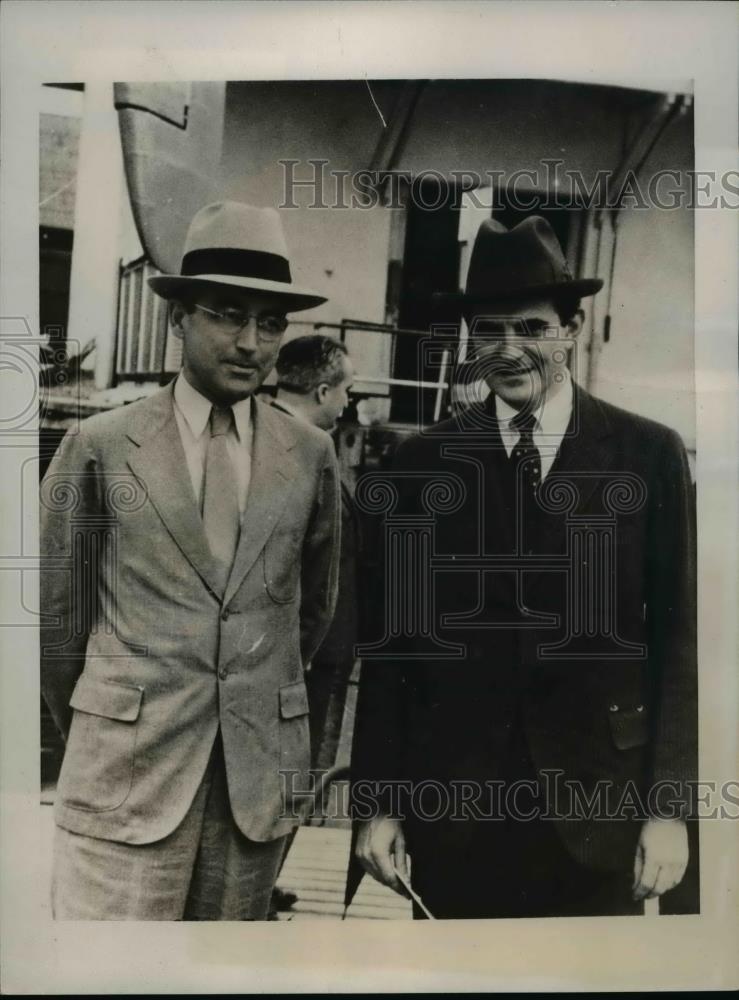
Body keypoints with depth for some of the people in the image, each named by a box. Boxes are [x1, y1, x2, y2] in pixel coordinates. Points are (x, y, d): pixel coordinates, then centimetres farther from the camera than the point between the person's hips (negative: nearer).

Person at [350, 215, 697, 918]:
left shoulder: (650, 455, -3)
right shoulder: (423, 460, -1)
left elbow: (677, 635, -2)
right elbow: (392, 638, 0)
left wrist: (669, 806, -5)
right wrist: (376, 801, -1)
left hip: (598, 809, 0)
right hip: (449, 807, 1)